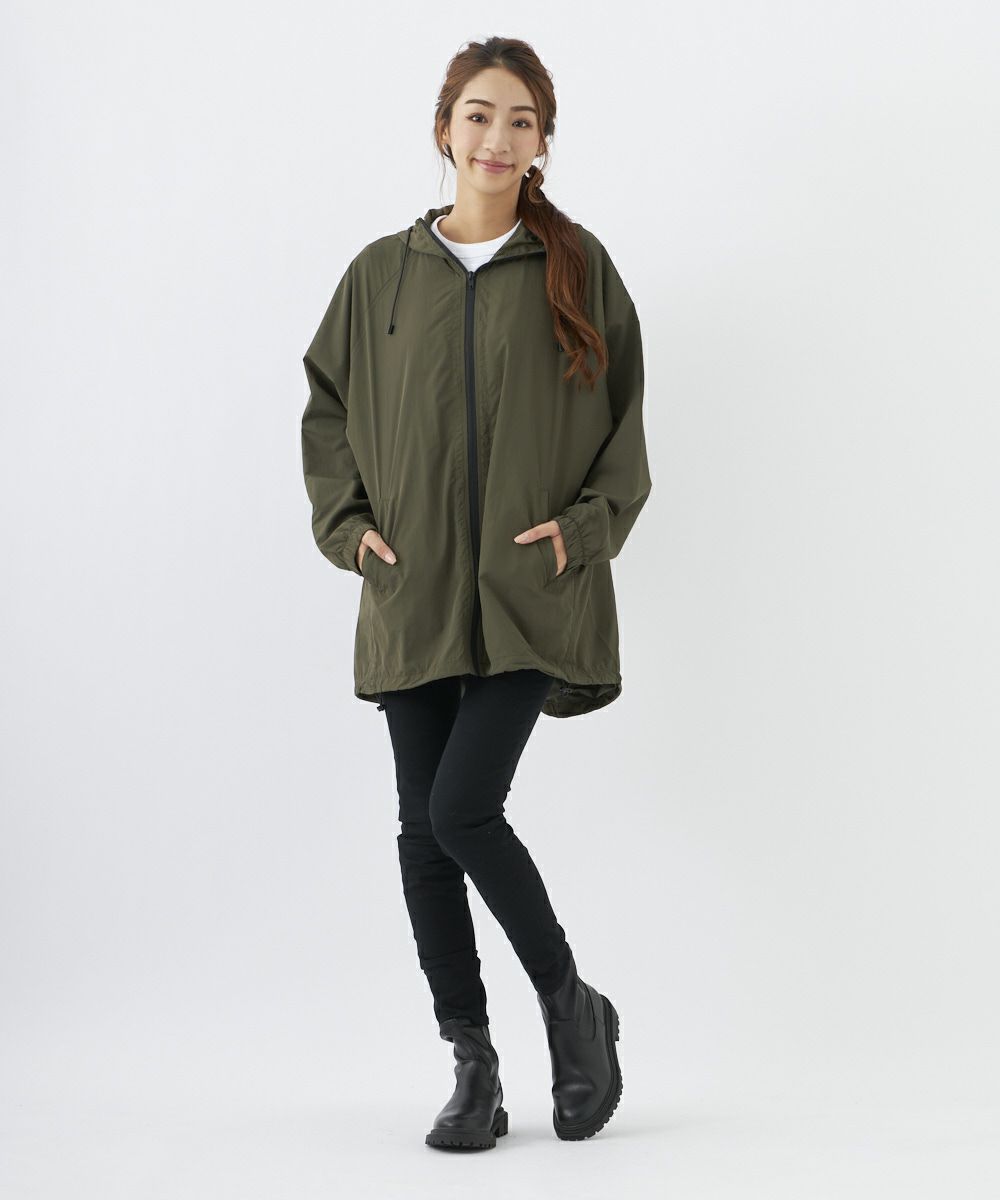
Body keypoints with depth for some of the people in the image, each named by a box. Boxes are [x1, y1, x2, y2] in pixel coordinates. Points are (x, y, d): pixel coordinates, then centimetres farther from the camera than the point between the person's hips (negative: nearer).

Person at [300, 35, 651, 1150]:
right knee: (424, 829, 3)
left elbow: (625, 418, 7)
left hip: (531, 592, -3)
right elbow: (325, 408, 15)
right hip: (414, 595, 3)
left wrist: (587, 523, -5)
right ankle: (472, 1066, 16)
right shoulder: (383, 273, 7)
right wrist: (347, 523, 2)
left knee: (463, 809, -14)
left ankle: (572, 1004, 11)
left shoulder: (576, 266, 3)